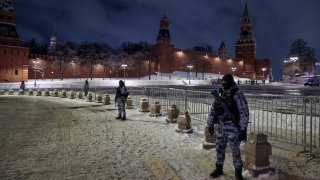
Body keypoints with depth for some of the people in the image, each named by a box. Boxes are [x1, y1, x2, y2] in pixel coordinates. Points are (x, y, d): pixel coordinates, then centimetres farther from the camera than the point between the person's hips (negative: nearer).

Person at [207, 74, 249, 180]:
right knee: (219, 148, 14)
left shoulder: (237, 94, -12)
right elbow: (212, 110, 13)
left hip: (233, 127, -5)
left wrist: (243, 129, -16)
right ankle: (219, 168, 31)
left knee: (235, 150, 4)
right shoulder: (219, 94, 5)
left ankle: (238, 171, 23)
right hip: (220, 126, 5)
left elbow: (244, 112, -13)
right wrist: (210, 124, 13)